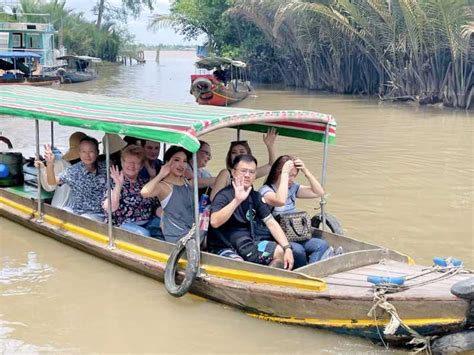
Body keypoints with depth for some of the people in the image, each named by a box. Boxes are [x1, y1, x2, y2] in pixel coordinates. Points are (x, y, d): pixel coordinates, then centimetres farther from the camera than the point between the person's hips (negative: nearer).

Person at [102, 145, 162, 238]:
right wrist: (118, 185, -26)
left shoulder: (144, 182, 14)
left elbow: (156, 206, 13)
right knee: (143, 234, -33)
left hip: (148, 222, 5)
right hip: (123, 224, -5)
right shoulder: (114, 182, -2)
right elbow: (109, 208, -18)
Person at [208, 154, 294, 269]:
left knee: (280, 252, -3)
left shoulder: (255, 196, 6)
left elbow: (271, 223, 3)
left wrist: (287, 248, -9)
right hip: (223, 248, -7)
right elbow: (214, 222, -32)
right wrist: (237, 200, -39)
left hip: (247, 244, 7)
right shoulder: (224, 195, -15)